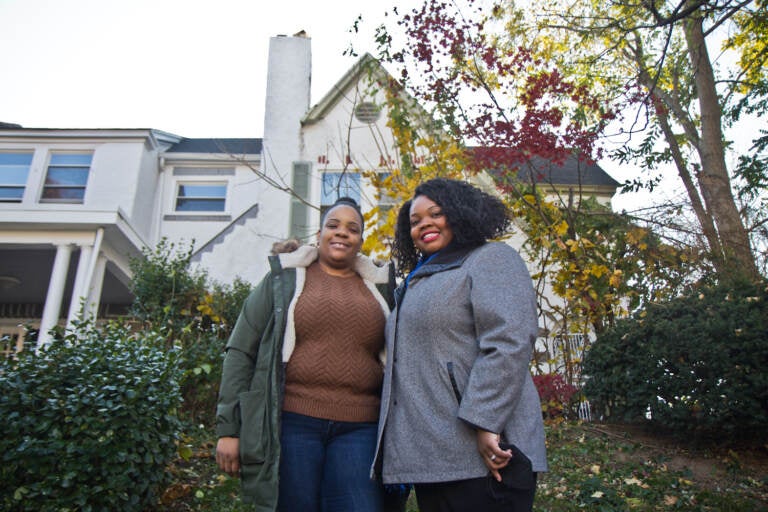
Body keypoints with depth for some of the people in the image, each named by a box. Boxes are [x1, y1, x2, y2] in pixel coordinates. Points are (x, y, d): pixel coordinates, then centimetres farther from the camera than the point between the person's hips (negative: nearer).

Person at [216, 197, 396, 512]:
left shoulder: (379, 289, 14)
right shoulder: (285, 279, 8)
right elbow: (241, 352, 4)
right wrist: (229, 428, -2)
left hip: (359, 430, 2)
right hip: (291, 423, -1)